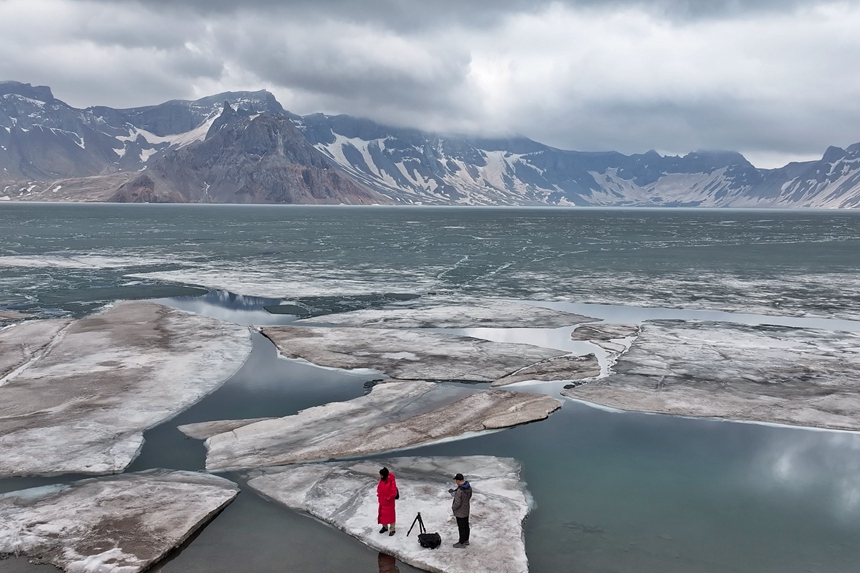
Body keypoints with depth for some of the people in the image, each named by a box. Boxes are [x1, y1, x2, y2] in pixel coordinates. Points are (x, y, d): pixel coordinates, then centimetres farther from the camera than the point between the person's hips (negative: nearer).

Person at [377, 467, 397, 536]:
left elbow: (394, 492, -20)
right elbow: (379, 488, 11)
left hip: (389, 501, -7)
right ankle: (385, 527, 35)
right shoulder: (381, 480, -2)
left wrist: (389, 498, -17)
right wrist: (379, 495, 0)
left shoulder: (391, 481, -23)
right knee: (382, 513, 16)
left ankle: (392, 529, 14)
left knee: (390, 514, 3)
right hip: (382, 500, 7)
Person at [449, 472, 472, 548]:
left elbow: (457, 504, -29)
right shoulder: (469, 487, -7)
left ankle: (462, 543, 23)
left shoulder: (459, 491, -33)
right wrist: (454, 491, 12)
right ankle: (466, 540, 37)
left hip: (460, 512, -8)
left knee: (461, 527, 8)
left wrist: (453, 508, -7)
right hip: (467, 510, 8)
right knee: (466, 526, 21)